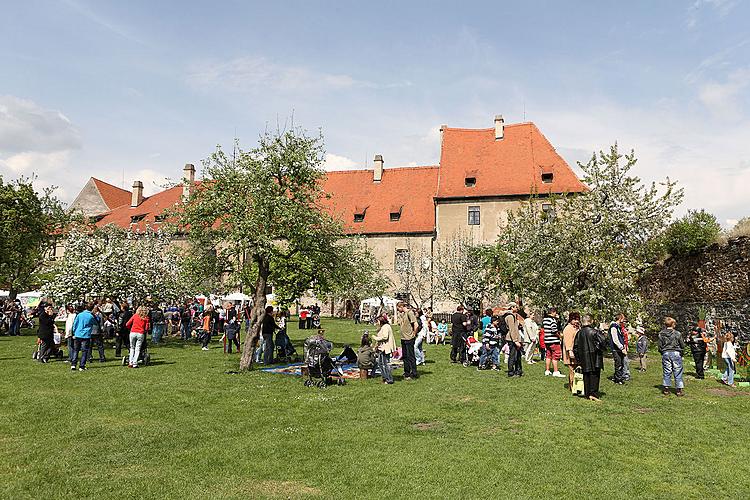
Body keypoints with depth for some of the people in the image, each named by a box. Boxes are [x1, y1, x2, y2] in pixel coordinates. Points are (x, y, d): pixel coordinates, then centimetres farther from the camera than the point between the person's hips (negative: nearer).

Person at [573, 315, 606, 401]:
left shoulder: (579, 333, 3)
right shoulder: (594, 331, -11)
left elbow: (575, 347, 7)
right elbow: (603, 341, -21)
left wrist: (578, 360, 15)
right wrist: (600, 350, -3)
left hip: (584, 360, 4)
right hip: (594, 358, -4)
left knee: (586, 376, 11)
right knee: (594, 375, 1)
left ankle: (587, 394, 15)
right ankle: (593, 394, -4)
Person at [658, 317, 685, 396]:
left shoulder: (661, 334, -1)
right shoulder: (677, 334, -6)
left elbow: (660, 346, 2)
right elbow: (682, 345, 1)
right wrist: (681, 353, 17)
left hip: (666, 353, 2)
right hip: (676, 353, -2)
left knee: (667, 372, 8)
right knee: (677, 372, 4)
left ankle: (666, 389, 10)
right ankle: (679, 390, 5)